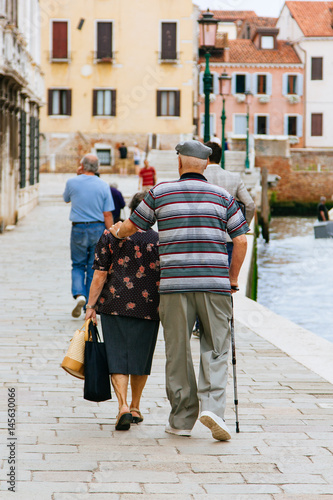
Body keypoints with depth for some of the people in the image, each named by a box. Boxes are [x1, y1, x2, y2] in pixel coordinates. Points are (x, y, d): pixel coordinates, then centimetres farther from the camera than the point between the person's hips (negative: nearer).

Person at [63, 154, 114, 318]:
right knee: (94, 268, 10)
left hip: (78, 229, -1)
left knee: (78, 266, 12)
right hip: (98, 229, 1)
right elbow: (107, 214, -5)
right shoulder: (103, 186, -3)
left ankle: (79, 294, -14)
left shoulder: (72, 182, -4)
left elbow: (66, 199, 18)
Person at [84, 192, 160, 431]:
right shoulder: (160, 240, 2)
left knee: (118, 358, 2)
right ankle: (135, 408, 25)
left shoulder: (111, 236, 1)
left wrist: (91, 305, 2)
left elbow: (99, 276, -2)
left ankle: (124, 406, -15)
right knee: (141, 358, 14)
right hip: (148, 308, 1)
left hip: (115, 304, -1)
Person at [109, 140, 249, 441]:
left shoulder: (160, 193, 6)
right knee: (215, 349, 7)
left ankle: (182, 420, 12)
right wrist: (233, 279, 15)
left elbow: (130, 228, 14)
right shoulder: (222, 196, 8)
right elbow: (241, 240, 3)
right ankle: (212, 406, -12)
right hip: (215, 284, 0)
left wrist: (118, 232, 37)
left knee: (177, 352, 8)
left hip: (174, 283, 0)